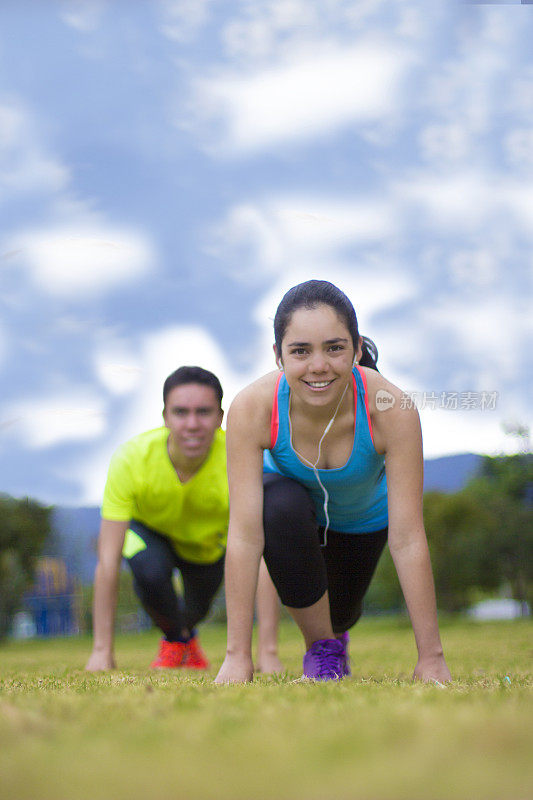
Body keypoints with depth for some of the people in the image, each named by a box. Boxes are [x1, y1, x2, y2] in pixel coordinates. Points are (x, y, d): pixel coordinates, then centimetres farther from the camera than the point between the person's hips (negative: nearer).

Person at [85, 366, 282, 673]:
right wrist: (102, 650, -39)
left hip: (210, 541, 2)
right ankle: (174, 637, 2)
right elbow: (109, 561, -36)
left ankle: (185, 630, 46)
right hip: (149, 530, -2)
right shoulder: (131, 459, -38)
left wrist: (268, 653, -46)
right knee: (150, 571, -31)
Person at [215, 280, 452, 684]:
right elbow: (244, 534, -37)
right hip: (293, 496, -1)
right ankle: (322, 648, -12)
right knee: (281, 508, -34)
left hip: (363, 518, 1)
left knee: (339, 616, 13)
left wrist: (431, 657, -35)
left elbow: (407, 539, -37)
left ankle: (334, 630, 54)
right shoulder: (252, 408, -38)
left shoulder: (390, 408, -39)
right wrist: (237, 656, -39)